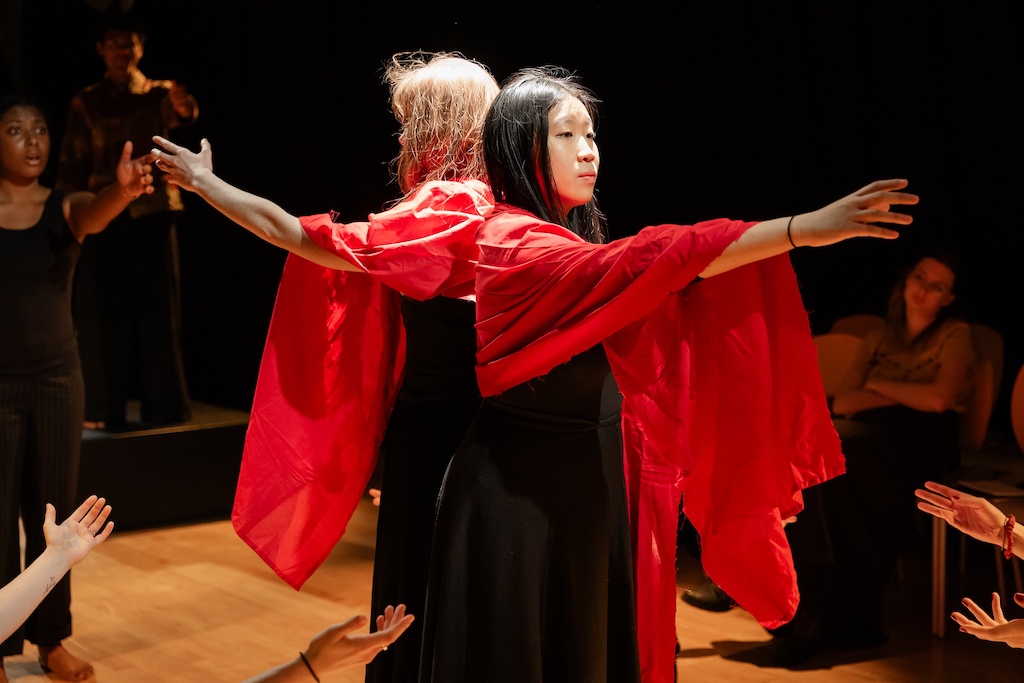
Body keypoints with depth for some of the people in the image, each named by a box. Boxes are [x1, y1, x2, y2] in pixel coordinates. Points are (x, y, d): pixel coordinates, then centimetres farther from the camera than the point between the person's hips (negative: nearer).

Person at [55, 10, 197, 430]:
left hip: (152, 214, -1)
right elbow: (71, 165, 8)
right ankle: (105, 408, 9)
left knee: (156, 310, 0)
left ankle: (162, 406, 7)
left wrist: (184, 107, -45)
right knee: (103, 313, 2)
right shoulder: (86, 104, 8)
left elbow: (183, 114, -21)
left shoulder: (159, 94, 3)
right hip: (103, 218, 1)